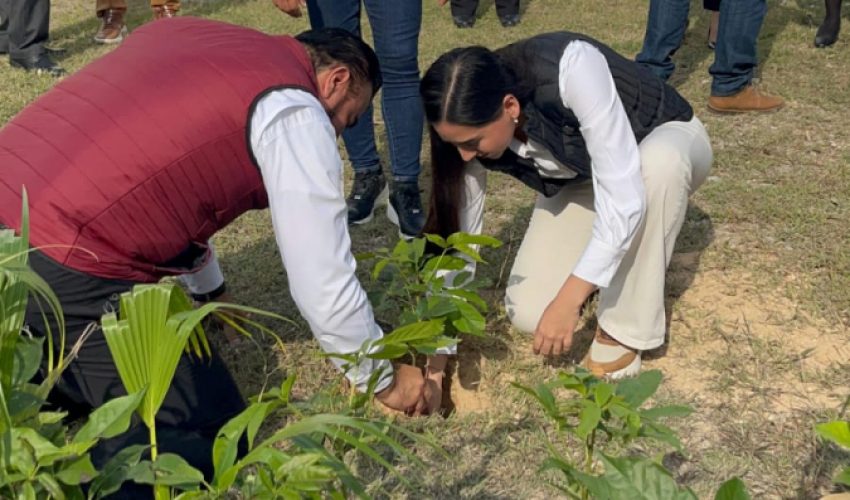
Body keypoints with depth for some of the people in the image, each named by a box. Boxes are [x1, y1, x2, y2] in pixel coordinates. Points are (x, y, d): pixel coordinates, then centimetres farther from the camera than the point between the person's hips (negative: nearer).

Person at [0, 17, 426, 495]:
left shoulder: (188, 31, 18)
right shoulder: (295, 112, -6)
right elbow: (324, 285, -3)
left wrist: (209, 293, 40)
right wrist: (384, 380, 15)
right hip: (63, 269, -9)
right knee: (212, 436, 3)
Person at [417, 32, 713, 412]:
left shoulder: (572, 69, -40)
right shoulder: (474, 126, -23)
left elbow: (624, 196, -40)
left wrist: (568, 301, -38)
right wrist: (437, 357, -16)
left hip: (667, 139, -3)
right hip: (582, 178, 4)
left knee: (660, 162, -42)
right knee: (527, 314, -12)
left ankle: (624, 331, -22)